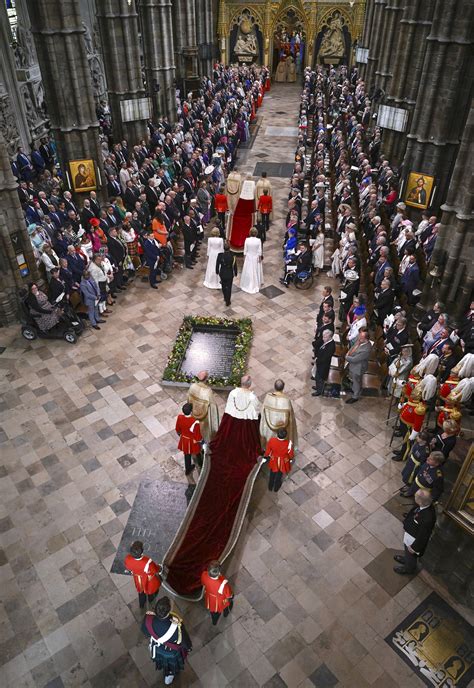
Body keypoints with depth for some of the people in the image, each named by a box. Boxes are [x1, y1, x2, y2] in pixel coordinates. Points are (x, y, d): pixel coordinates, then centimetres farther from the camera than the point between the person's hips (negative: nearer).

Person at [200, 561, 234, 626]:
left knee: (212, 609, 36)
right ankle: (226, 613, 67)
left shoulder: (204, 575, -37)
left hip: (209, 597, 3)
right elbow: (229, 595, -24)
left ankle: (214, 621, 66)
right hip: (220, 600, -3)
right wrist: (231, 597, 0)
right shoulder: (223, 583, -48)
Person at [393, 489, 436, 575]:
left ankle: (409, 568, 57)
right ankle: (406, 559, 66)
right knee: (407, 549, 35)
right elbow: (413, 513, -2)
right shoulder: (425, 503, -24)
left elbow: (423, 536, -29)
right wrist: (406, 523, 13)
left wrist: (414, 548, -13)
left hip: (415, 540, -6)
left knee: (411, 555, 27)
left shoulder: (427, 519, -46)